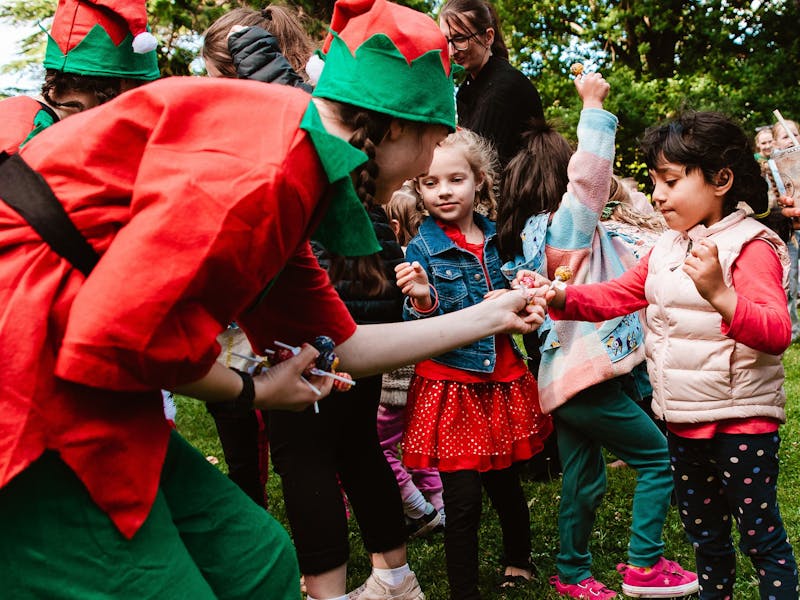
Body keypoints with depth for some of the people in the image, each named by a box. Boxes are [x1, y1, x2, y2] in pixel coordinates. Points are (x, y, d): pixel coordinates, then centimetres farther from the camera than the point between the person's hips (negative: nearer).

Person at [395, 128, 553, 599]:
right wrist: (423, 301, -32)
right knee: (463, 499, -1)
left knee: (507, 485, 18)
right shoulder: (422, 248, -9)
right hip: (451, 388, -4)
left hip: (502, 381, 4)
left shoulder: (495, 237, 4)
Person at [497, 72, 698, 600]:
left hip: (564, 375, 9)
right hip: (589, 377, -9)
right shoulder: (568, 223, -13)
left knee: (584, 480, 17)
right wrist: (593, 105, -19)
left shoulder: (538, 230, 14)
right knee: (659, 458, 5)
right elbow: (589, 171, -27)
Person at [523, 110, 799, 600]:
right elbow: (617, 295, 7)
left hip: (742, 421, -7)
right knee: (705, 535, 21)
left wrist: (719, 295, -46)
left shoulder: (750, 246, -15)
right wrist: (561, 298, -11)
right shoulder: (667, 249, 10)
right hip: (686, 422, 8)